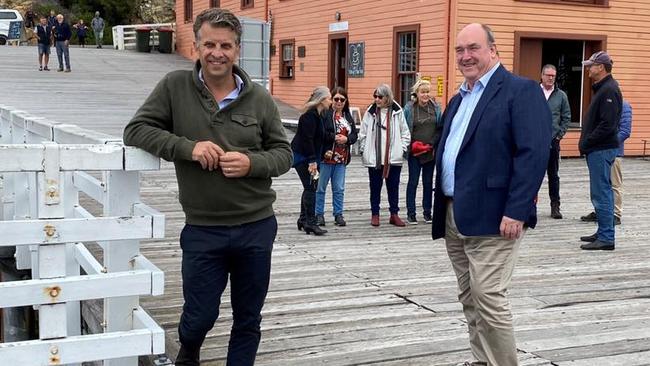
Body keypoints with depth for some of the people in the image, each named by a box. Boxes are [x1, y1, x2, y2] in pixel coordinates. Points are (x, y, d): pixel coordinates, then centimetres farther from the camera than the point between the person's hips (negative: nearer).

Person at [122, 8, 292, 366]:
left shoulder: (260, 99, -1)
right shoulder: (175, 86, -4)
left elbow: (283, 153, 5)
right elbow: (135, 130, -4)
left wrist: (252, 163, -18)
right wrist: (188, 147, -18)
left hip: (257, 227, 1)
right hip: (202, 229, -1)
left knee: (248, 319, 13)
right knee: (200, 316, 10)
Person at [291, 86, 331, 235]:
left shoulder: (318, 114, 13)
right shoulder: (310, 115, -18)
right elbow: (307, 139, -22)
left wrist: (314, 160, 14)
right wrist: (312, 161, -22)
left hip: (309, 157, 10)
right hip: (302, 156, -10)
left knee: (310, 188, 13)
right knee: (310, 187, -12)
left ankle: (303, 219, 22)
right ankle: (310, 222, -11)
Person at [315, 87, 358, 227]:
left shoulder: (348, 117, 13)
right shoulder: (325, 114, -8)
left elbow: (355, 135, 10)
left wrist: (346, 139, -9)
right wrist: (334, 137, -20)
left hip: (341, 158, 5)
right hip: (326, 156, -5)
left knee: (339, 189, 9)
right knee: (320, 187, 4)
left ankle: (338, 214, 18)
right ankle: (319, 214, 14)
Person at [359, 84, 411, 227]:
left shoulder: (397, 111, 0)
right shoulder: (370, 112, 0)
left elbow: (405, 133, 7)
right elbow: (362, 134, 5)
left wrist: (402, 149, 0)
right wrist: (364, 151, 0)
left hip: (394, 157, 0)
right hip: (374, 157, 0)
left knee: (393, 186, 8)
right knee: (375, 187, 8)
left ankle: (394, 214, 17)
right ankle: (375, 214, 18)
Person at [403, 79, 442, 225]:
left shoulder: (435, 107, 4)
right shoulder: (409, 108, -4)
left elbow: (440, 128, 6)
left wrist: (432, 143, -5)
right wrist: (412, 144, -9)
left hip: (431, 151, 3)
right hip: (414, 152, -2)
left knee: (428, 182, 10)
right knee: (413, 182, 1)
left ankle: (427, 212, 19)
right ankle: (411, 214, 6)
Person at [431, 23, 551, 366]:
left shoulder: (522, 90, -7)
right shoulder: (459, 99, 19)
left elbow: (534, 154, -17)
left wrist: (516, 212, -22)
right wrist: (440, 208, 15)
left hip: (492, 217, -8)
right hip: (454, 216, 8)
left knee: (488, 298, -9)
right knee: (470, 299, 13)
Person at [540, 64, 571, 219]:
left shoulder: (561, 95, 6)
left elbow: (566, 117, 8)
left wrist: (560, 134, 0)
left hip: (553, 141, 1)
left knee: (553, 175, 7)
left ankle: (555, 206, 13)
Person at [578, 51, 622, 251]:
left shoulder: (609, 90, -16)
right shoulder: (601, 88, 16)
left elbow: (607, 125, -23)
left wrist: (587, 142, -15)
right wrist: (585, 142, 12)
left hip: (601, 150, -10)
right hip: (597, 150, 10)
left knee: (601, 194, -7)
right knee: (602, 193, 15)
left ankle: (606, 238, -3)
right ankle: (604, 233, 24)